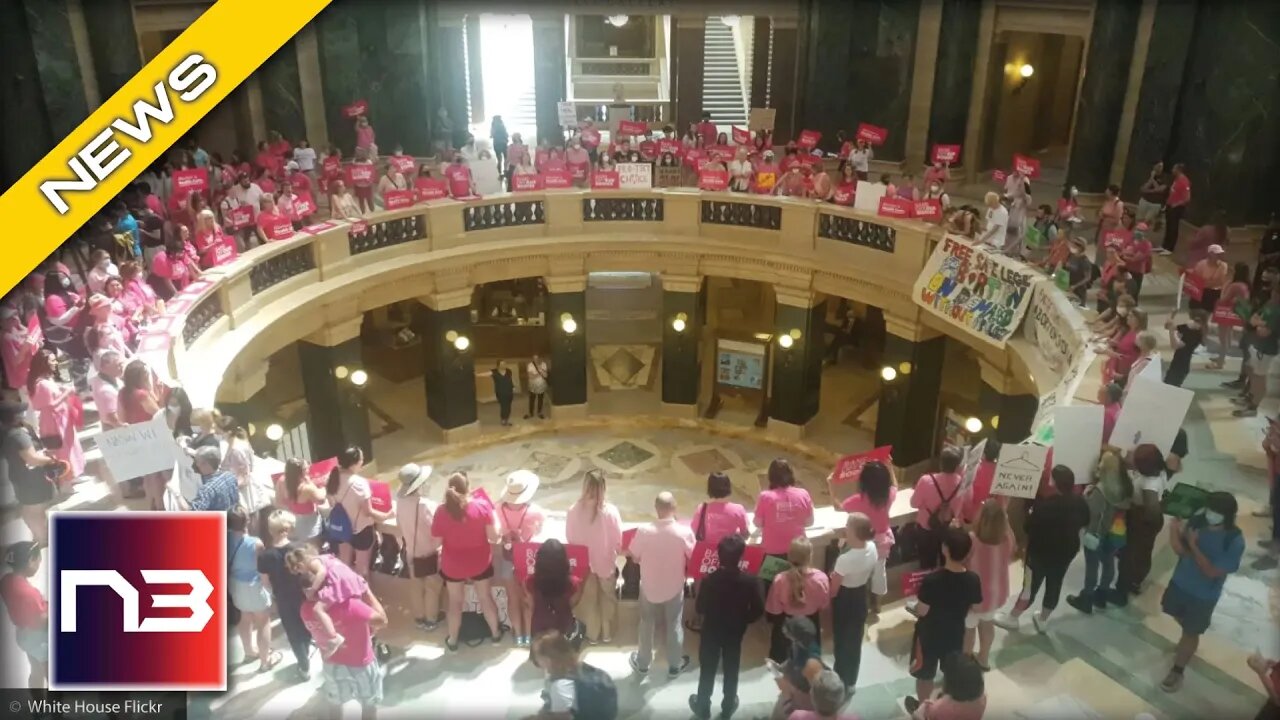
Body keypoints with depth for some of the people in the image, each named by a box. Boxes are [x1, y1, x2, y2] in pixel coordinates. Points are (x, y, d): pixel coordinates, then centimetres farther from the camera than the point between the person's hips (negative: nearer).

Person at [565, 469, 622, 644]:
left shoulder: (573, 511, -23)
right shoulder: (610, 511, -26)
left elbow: (569, 539, -9)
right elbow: (618, 542, -16)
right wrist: (617, 551, 7)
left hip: (584, 564, 1)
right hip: (606, 563, -1)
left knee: (588, 600, 24)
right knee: (607, 599, 25)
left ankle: (592, 635, 40)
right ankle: (607, 634, 41)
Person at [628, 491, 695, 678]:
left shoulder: (643, 531, -23)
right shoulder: (685, 532, -23)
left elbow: (634, 557, -10)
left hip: (649, 586, 0)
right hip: (674, 587, 0)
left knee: (647, 625, 21)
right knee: (674, 626, 19)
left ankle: (642, 663, 38)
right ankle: (675, 665, 35)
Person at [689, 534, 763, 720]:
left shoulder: (709, 580, -26)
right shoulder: (750, 581, -23)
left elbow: (700, 608, -16)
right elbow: (758, 610, -14)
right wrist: (743, 620, 4)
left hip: (711, 630, -1)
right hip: (735, 631, 1)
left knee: (707, 669, 18)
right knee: (731, 669, 21)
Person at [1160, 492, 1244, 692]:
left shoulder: (1234, 541, -29)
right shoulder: (1197, 520, -17)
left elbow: (1213, 572, -26)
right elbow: (1180, 549, -12)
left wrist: (1193, 545, -31)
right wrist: (1175, 530, -31)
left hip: (1203, 595, -5)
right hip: (1180, 582, 5)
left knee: (1191, 632, 14)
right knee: (1179, 616, 29)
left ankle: (1177, 671, 33)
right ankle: (1188, 642, 61)